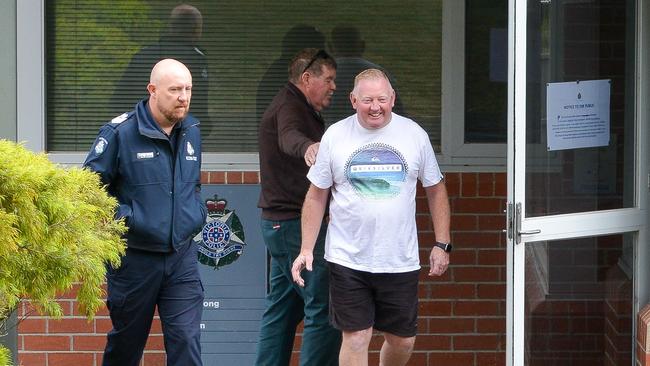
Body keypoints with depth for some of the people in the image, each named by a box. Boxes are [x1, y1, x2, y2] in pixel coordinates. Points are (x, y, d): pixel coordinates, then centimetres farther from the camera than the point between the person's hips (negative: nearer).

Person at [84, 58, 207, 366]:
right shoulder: (120, 132, -12)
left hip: (182, 257, 3)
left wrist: (198, 214, 13)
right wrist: (121, 217, -15)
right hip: (134, 257, -3)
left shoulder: (192, 132, 7)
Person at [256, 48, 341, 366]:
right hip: (294, 223, -11)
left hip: (280, 223, 11)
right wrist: (307, 147, -60)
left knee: (282, 309, 15)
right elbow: (288, 136, -38)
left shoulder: (296, 107, 19)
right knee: (324, 310, -13)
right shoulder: (289, 107, -15)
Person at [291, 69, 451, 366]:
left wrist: (442, 244, 7)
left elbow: (435, 190, 12)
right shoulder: (335, 136, 0)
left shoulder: (414, 134, 3)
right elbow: (316, 196, 6)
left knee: (402, 340, 9)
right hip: (348, 260, -2)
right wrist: (306, 249, 0)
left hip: (401, 261, 2)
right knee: (355, 338, -5)